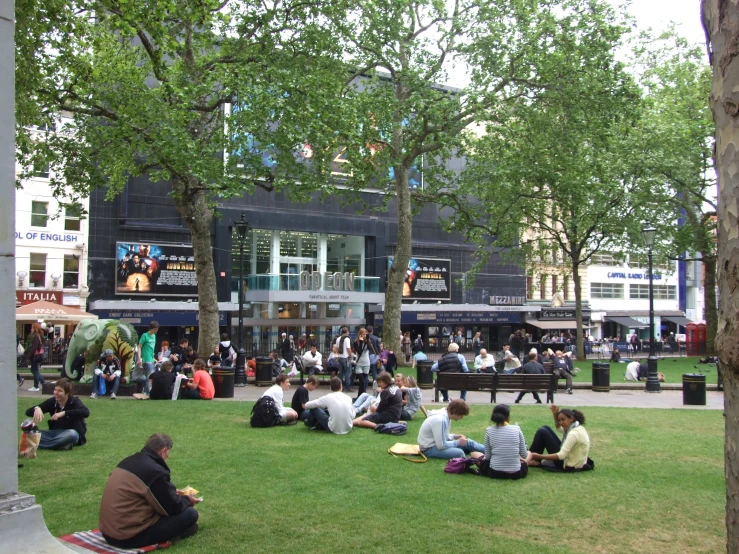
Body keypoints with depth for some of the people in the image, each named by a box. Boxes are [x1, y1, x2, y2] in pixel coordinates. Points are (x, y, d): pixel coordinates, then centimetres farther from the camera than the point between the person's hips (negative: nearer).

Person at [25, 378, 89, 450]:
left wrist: (63, 413, -34)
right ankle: (61, 444, -29)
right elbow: (28, 412, -1)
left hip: (72, 432, -4)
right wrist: (36, 409, -26)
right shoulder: (51, 402, -1)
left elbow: (86, 412, -34)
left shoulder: (74, 401, -12)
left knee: (72, 434, -41)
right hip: (55, 433, 4)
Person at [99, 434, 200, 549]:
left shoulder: (130, 461, 8)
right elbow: (173, 508, -8)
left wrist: (171, 492, 29)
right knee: (191, 514, -7)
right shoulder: (155, 471, -19)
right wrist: (187, 500, 12)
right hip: (128, 536, -9)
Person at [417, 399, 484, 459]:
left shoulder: (445, 415, 1)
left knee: (468, 442, 4)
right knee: (459, 453, -29)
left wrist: (455, 437, -1)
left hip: (438, 443, 10)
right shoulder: (440, 420, -29)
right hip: (429, 448, -10)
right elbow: (441, 445, -28)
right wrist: (458, 442, -16)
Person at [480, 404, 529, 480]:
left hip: (494, 473, 2)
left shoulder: (489, 431, -6)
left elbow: (487, 456, -2)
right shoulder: (517, 429, -7)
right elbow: (524, 455, -2)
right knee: (529, 454, 29)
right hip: (516, 473, -2)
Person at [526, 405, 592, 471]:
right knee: (545, 428, 11)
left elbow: (561, 455, -30)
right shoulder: (578, 427, 3)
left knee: (542, 432, -8)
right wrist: (555, 414, 5)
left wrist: (539, 456, -28)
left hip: (568, 465, -10)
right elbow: (559, 428, 22)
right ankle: (536, 460, 11)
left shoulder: (574, 433, -26)